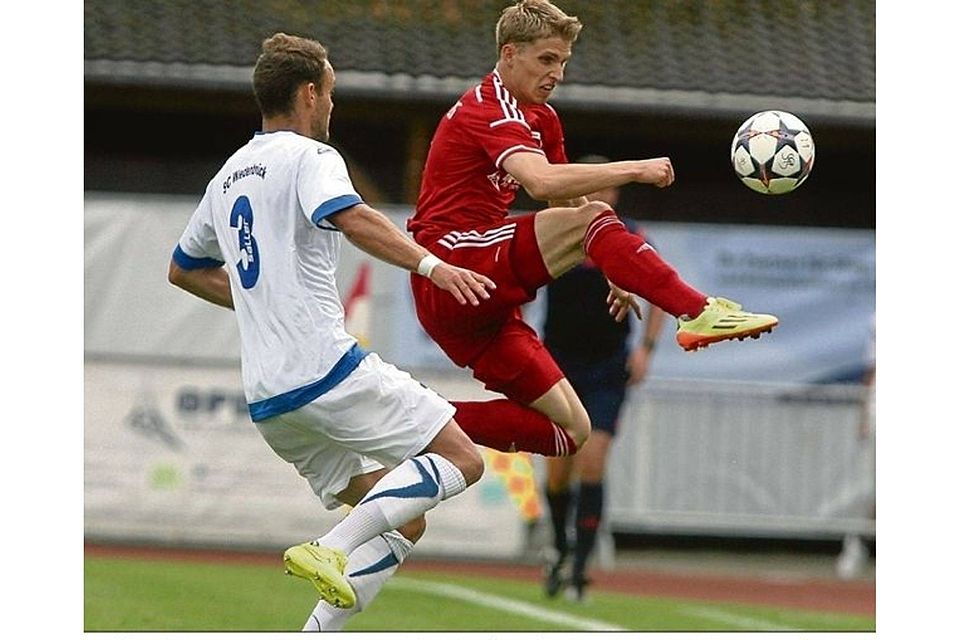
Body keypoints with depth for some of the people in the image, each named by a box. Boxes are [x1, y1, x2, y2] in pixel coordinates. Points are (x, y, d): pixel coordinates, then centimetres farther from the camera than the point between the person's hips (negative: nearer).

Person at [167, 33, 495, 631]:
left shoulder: (228, 177, 21)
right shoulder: (309, 157, -3)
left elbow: (183, 269, 34)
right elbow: (351, 217, -25)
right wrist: (430, 264, -32)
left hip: (267, 399, 8)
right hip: (329, 370, -8)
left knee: (403, 523, 12)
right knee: (462, 460, -5)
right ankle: (330, 550, -21)